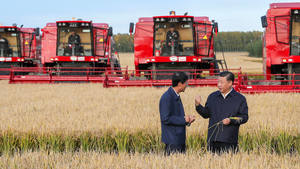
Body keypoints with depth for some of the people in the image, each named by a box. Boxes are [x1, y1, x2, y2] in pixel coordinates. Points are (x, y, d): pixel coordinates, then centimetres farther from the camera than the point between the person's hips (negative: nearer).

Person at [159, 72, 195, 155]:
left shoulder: (177, 97, 14)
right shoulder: (166, 97, -16)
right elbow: (165, 119, -20)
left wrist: (187, 119, 4)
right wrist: (183, 120, -15)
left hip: (180, 139, 9)